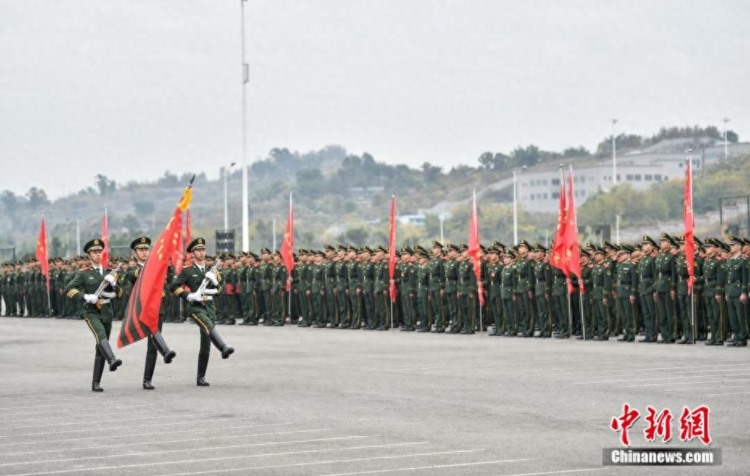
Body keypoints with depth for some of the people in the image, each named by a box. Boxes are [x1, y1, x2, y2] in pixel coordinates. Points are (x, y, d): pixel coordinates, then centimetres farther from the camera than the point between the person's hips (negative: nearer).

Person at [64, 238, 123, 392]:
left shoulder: (109, 273, 15)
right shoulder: (83, 274, 3)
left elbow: (119, 294, 8)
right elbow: (68, 289, -6)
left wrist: (113, 283, -12)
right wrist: (85, 297, -19)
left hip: (106, 313, 4)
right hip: (91, 312, -4)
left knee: (100, 349, 4)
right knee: (101, 335, -33)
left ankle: (96, 383, 9)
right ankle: (112, 360, -55)